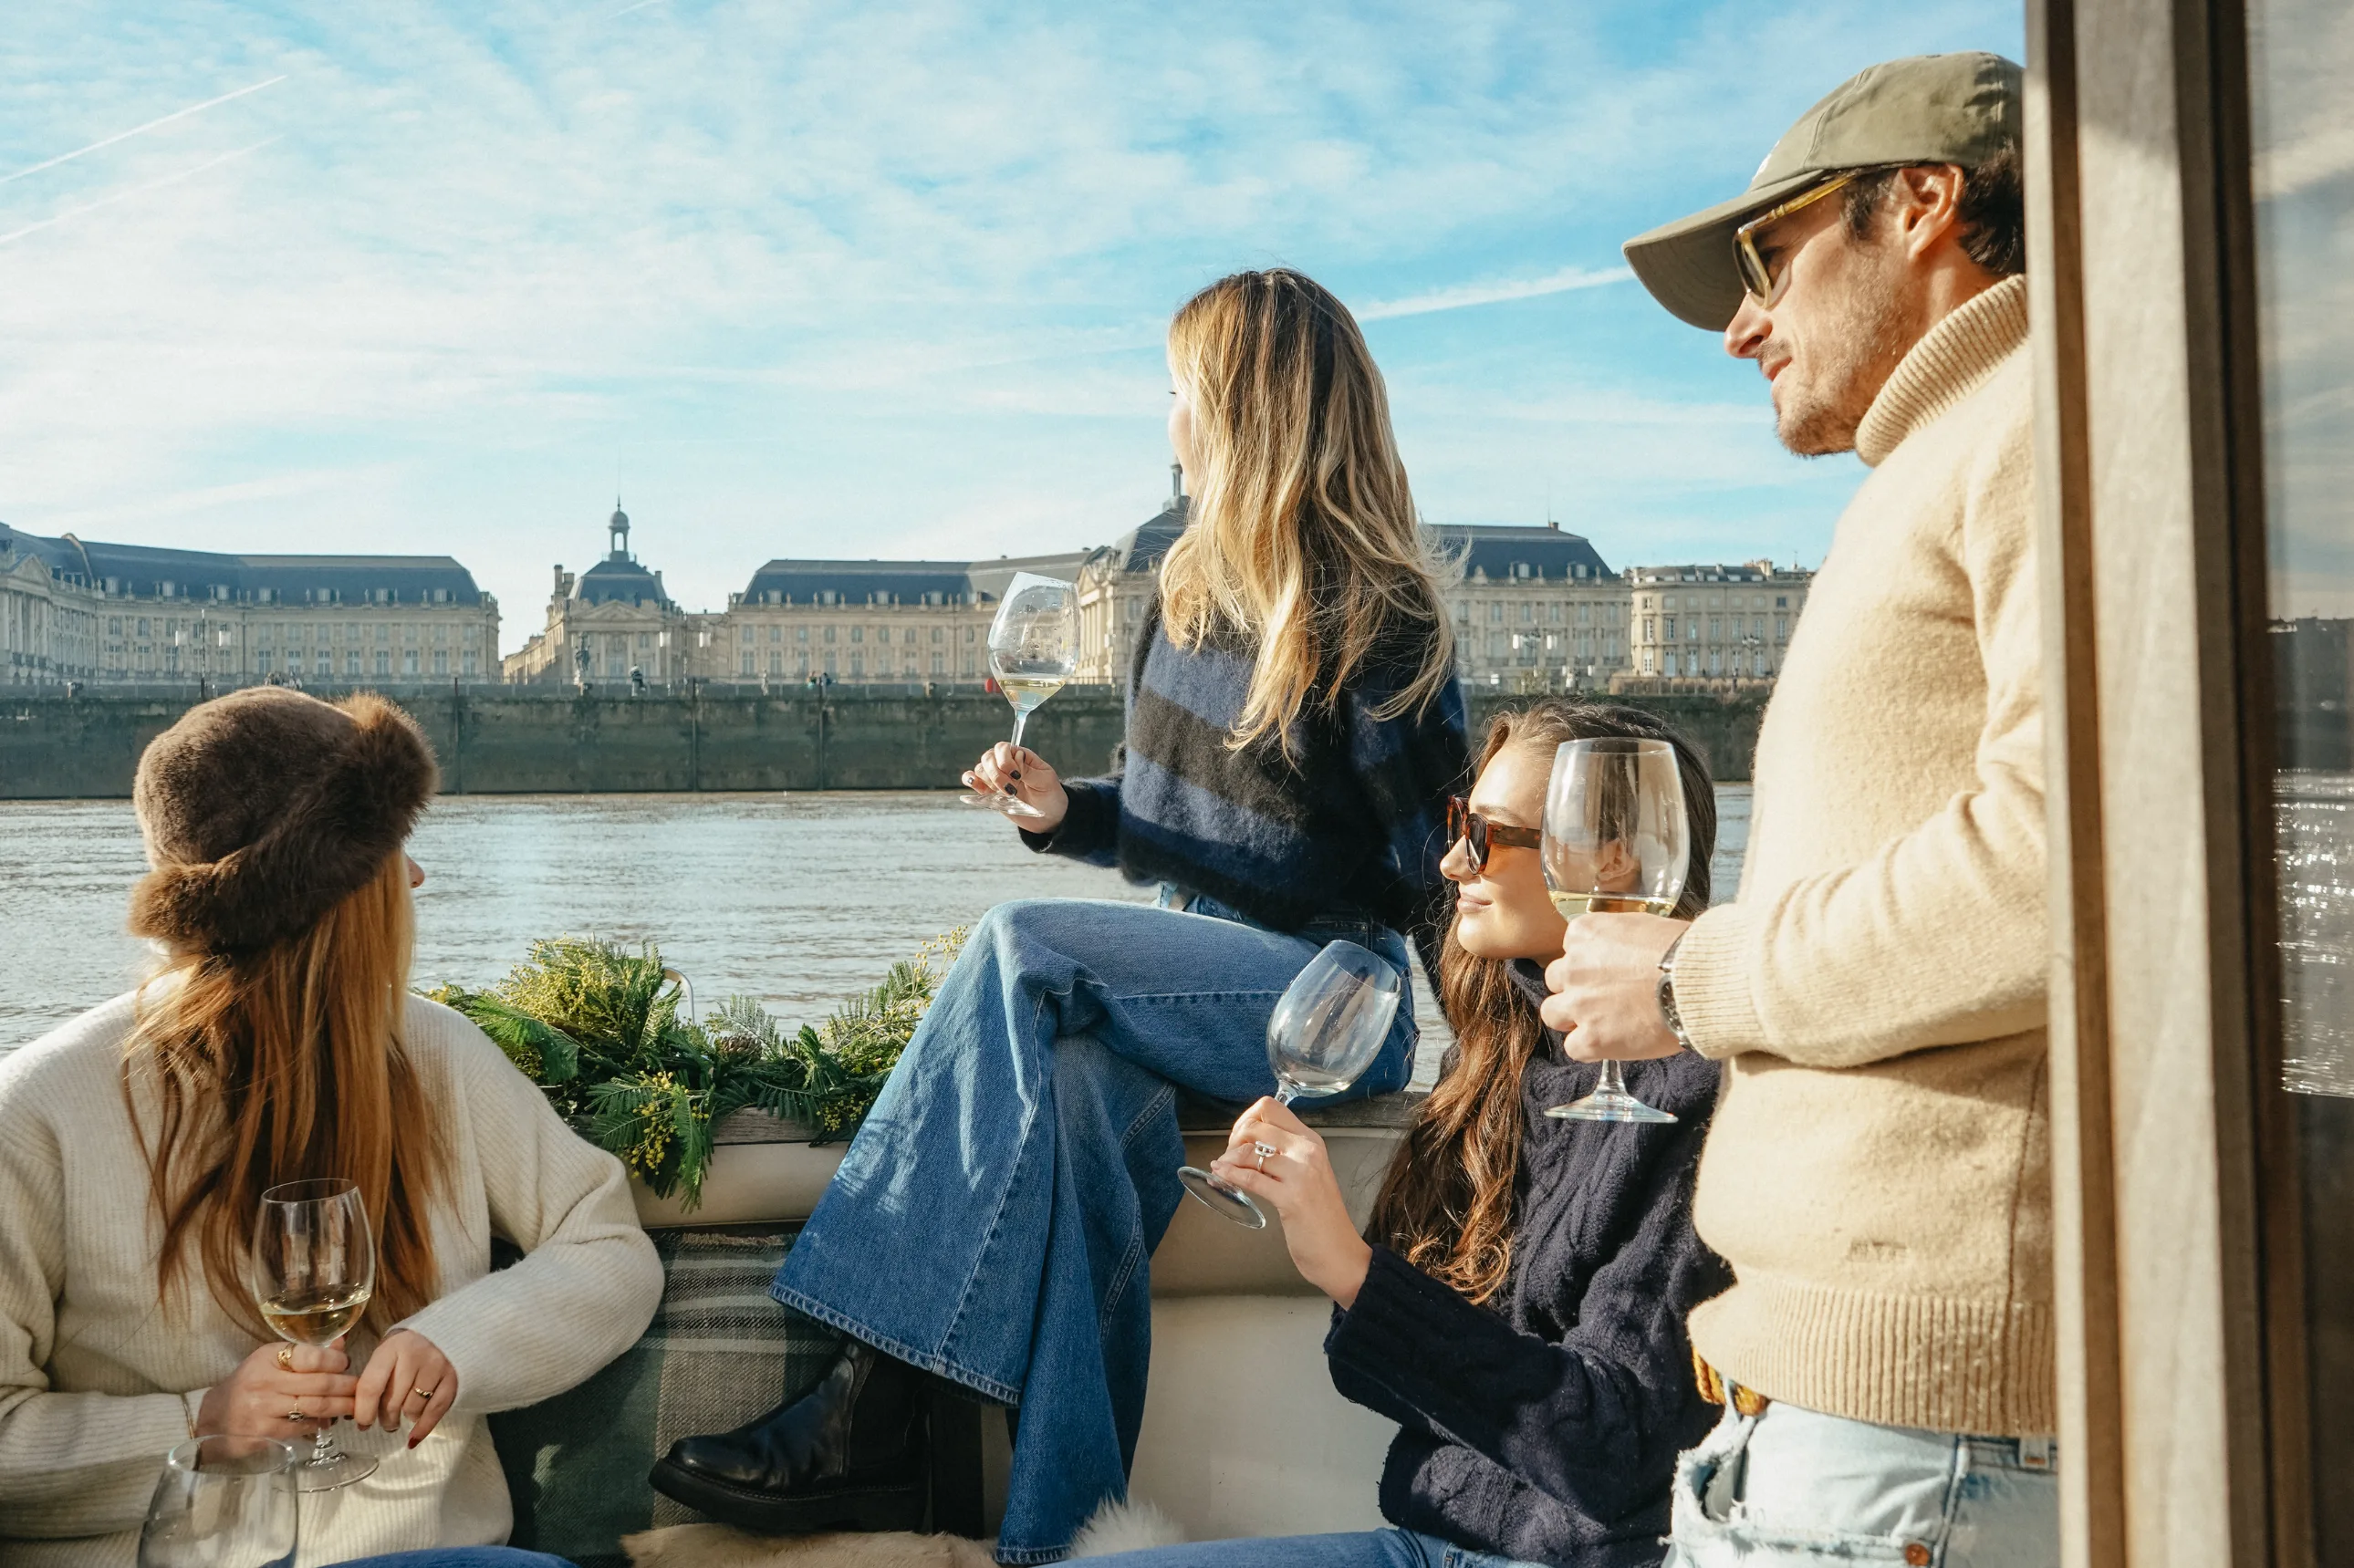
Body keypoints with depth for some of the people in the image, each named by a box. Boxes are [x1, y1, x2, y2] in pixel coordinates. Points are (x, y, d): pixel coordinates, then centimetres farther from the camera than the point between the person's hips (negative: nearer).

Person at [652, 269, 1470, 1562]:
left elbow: (1440, 884, -7)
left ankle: (871, 1411, -28)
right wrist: (1066, 812, 1)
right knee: (1069, 1083, -30)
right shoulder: (1189, 594, 12)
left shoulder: (1380, 627, -10)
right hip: (1197, 980, 6)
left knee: (1019, 948, -28)